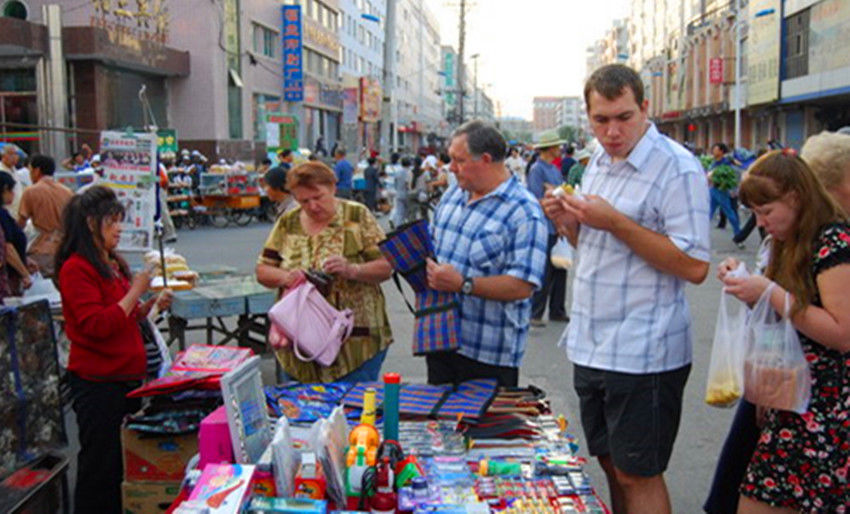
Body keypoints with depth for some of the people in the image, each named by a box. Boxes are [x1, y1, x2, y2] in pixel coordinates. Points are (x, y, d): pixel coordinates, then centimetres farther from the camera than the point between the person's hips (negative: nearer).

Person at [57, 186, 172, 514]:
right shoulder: (76, 269, -14)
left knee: (117, 465, 16)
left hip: (125, 375, 9)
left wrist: (151, 305, 6)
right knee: (99, 465, 1)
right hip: (97, 381, -9)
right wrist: (135, 291, -18)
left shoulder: (113, 263, 13)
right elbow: (96, 325, -22)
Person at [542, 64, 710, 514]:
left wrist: (616, 223, -23)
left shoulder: (677, 169, -15)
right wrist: (569, 222, -1)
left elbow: (694, 266, -21)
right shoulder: (599, 161, 10)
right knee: (612, 464, 19)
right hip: (590, 345, 8)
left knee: (637, 476, 4)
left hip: (643, 354, -7)